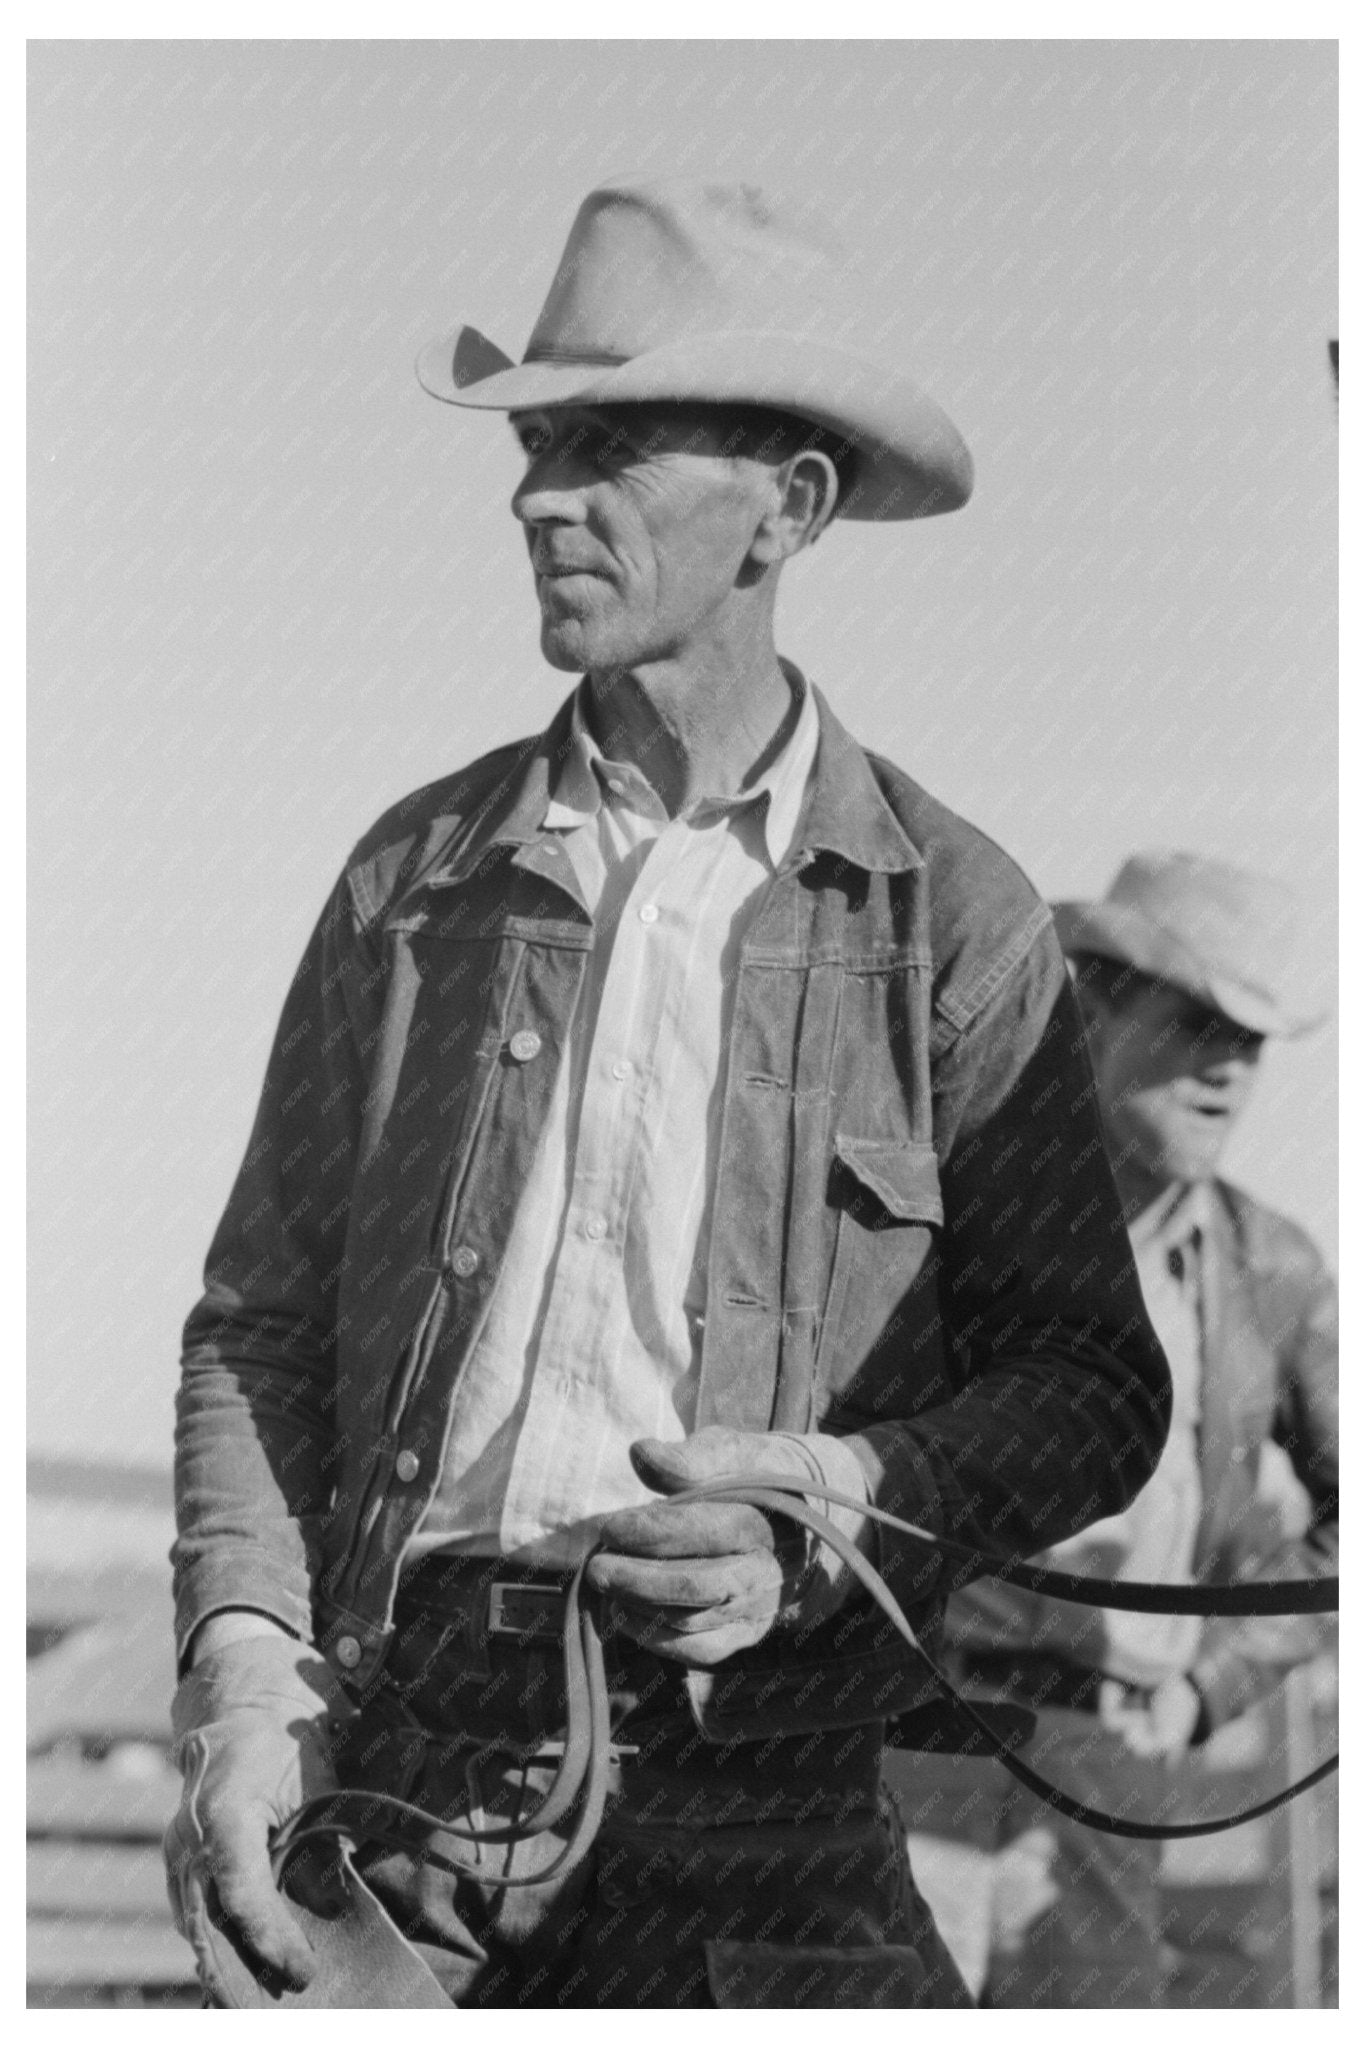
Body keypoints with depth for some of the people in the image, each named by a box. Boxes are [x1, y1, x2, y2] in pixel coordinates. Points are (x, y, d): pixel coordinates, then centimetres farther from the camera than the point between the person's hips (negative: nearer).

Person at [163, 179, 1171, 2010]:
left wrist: (843, 1500, -11)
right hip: (401, 1759, 2)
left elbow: (1093, 1382, 7)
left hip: (752, 1797, -1)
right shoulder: (416, 877, 12)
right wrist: (243, 1672, -3)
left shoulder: (954, 917, 6)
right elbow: (257, 1326, 12)